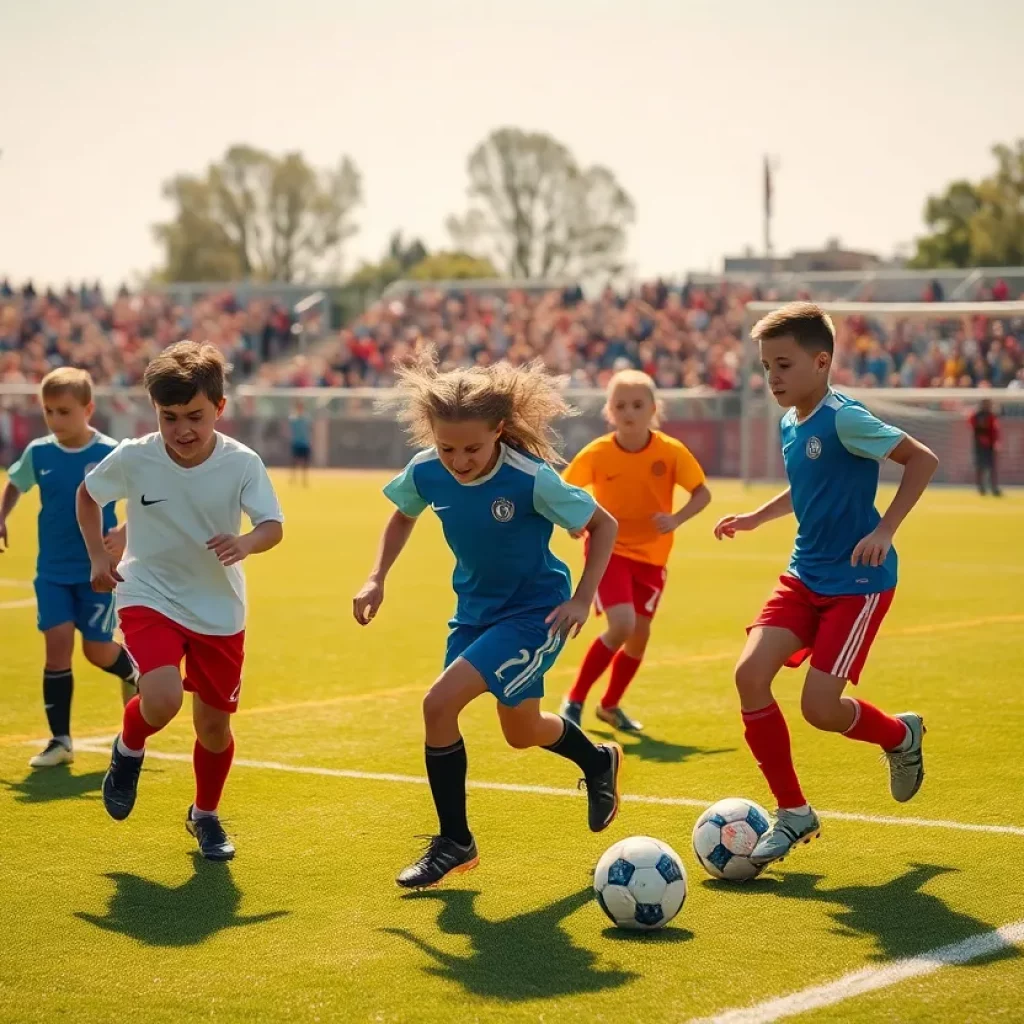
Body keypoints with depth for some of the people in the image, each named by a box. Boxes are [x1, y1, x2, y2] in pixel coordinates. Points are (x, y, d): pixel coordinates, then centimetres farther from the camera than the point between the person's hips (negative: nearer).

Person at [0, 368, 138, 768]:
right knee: (57, 644, -6)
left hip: (98, 569, -2)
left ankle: (133, 675, 38)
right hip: (53, 570, 3)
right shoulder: (38, 453, -1)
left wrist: (124, 533, -20)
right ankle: (60, 740, 1)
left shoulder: (111, 454, -11)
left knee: (97, 649, 1)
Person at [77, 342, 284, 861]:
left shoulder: (242, 463, -15)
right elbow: (87, 493, 5)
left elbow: (273, 526, -20)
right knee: (162, 699, -26)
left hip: (219, 610, 2)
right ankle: (129, 749, 10)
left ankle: (205, 814, 39)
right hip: (149, 599, -1)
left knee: (214, 724, 10)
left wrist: (245, 542, -42)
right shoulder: (132, 459, -14)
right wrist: (97, 555, -1)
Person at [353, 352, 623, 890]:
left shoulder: (530, 479, -27)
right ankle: (600, 761, 48)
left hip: (535, 613, -6)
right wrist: (377, 577, -2)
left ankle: (453, 842, -3)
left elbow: (603, 524, -13)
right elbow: (403, 515, 10)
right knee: (522, 732, 17)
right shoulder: (425, 472, -14)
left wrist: (582, 599, -18)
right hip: (475, 609, 6)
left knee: (440, 703, -19)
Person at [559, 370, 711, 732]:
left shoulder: (671, 451, -13)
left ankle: (610, 705, 33)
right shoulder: (597, 453, -14)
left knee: (639, 632, 8)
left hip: (651, 555, 3)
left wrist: (677, 519, -24)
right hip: (609, 549, -3)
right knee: (622, 624, -20)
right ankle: (575, 700, -3)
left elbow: (702, 492, -7)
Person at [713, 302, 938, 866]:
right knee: (750, 674, -10)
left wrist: (884, 530, -24)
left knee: (819, 707, -12)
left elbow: (922, 459, -17)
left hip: (858, 581, -8)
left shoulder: (844, 418, -17)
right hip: (804, 575, 8)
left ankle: (901, 734, 24)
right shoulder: (790, 423, 8)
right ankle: (792, 812, 3)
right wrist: (756, 517, 17)